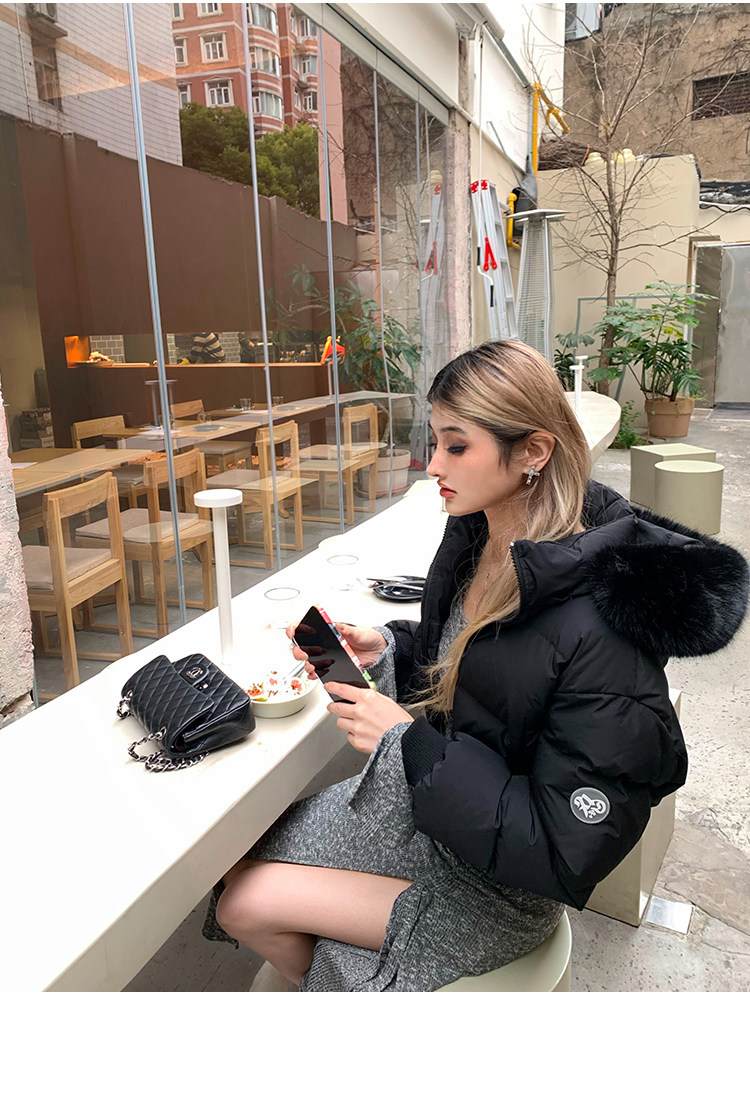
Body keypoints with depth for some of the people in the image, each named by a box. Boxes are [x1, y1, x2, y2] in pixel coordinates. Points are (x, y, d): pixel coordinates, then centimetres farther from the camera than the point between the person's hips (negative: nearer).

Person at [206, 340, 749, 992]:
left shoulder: (601, 625, -32)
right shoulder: (476, 536, -7)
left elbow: (567, 853, -27)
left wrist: (409, 742, -27)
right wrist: (390, 648, -7)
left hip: (496, 883, -7)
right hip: (420, 795, 7)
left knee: (250, 904, -7)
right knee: (235, 878, 6)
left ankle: (329, 982, 27)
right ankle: (328, 985, 36)